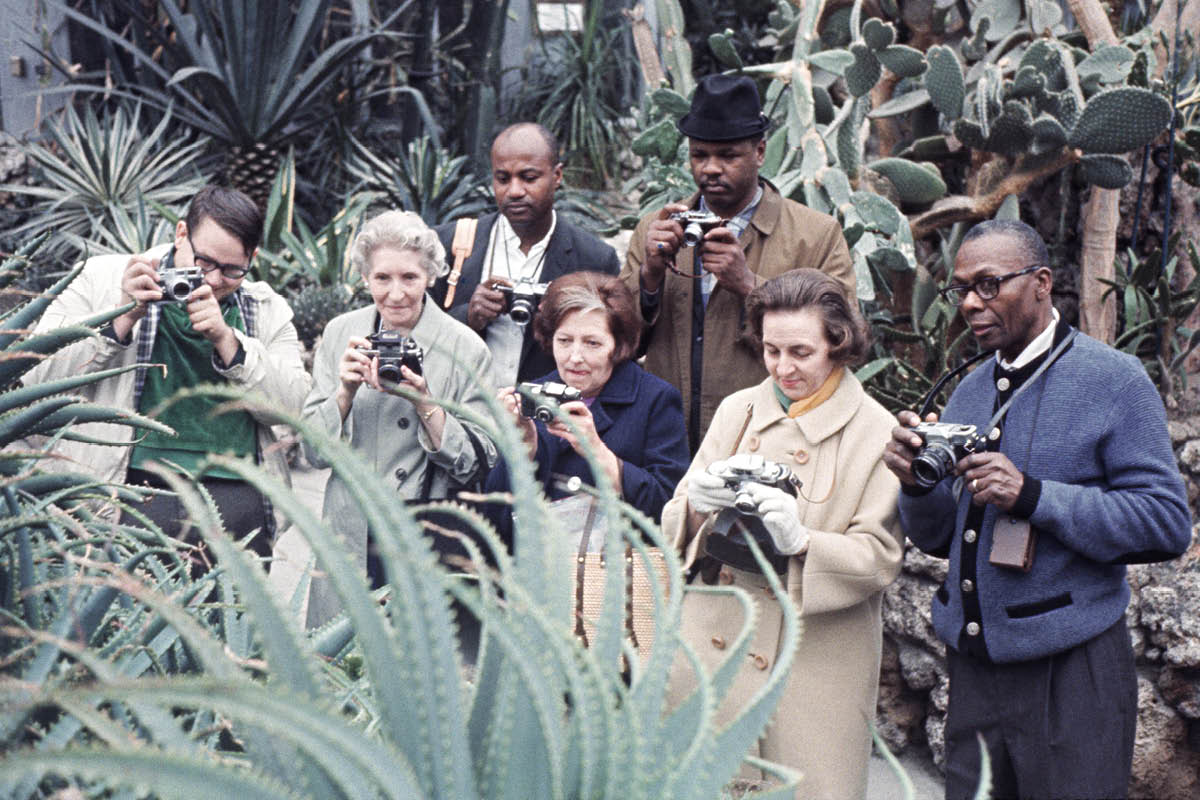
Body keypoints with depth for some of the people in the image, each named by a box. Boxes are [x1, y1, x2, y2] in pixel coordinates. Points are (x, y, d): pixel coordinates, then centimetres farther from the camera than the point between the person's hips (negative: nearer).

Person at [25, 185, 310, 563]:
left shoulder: (268, 310, 14)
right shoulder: (105, 277, 9)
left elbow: (294, 408, 2)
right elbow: (38, 375, 1)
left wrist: (226, 340, -9)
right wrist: (122, 318, -11)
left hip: (236, 500, 2)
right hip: (122, 494, -1)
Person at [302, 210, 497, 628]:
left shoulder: (464, 348, -6)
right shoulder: (340, 334, 3)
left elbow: (478, 464, -7)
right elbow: (314, 452, 2)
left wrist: (425, 405, -20)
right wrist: (346, 392, -15)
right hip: (349, 541, 3)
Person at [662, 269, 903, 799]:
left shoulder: (878, 433, -2)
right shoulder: (737, 410, 9)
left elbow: (881, 557, -7)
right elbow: (675, 525, 9)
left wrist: (801, 541, -23)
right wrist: (699, 504, -14)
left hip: (815, 655, -3)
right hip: (714, 636, 3)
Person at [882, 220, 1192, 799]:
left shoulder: (1114, 381, -7)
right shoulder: (969, 393, 11)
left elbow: (1166, 523, -13)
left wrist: (1033, 496, -22)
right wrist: (916, 483, -9)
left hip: (1071, 671, -5)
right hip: (973, 666, 5)